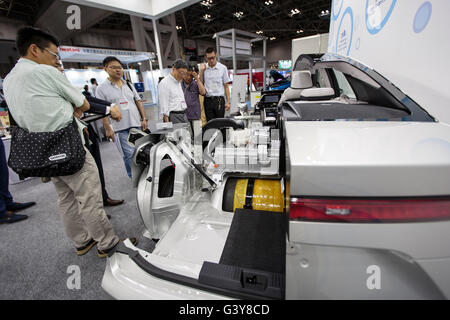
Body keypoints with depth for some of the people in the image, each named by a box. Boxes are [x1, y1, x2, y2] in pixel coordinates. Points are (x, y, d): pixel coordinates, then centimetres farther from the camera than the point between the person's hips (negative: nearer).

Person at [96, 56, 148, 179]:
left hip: (137, 125, 4)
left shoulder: (129, 85, 14)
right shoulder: (101, 88, 1)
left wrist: (144, 119, 5)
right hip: (120, 128, -4)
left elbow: (138, 102, 14)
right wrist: (108, 128, -11)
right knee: (129, 154, -5)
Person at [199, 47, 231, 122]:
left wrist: (228, 102, -3)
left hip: (219, 100, -2)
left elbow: (226, 86, 3)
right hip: (208, 100, 2)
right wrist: (201, 70, -3)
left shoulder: (223, 68, 3)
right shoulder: (203, 68, 9)